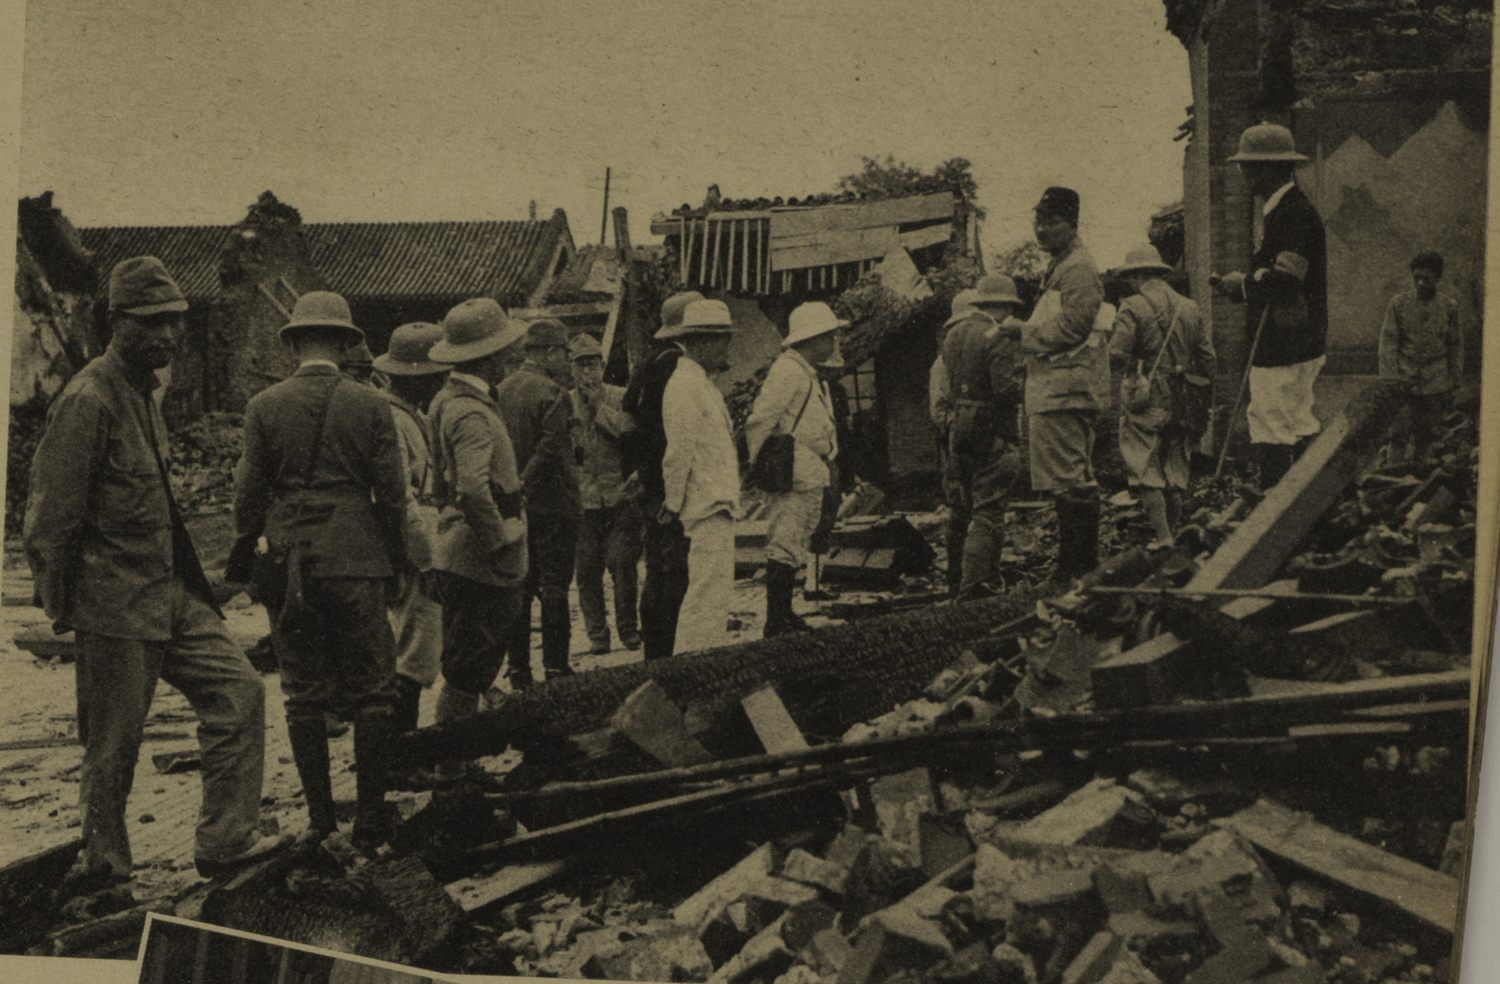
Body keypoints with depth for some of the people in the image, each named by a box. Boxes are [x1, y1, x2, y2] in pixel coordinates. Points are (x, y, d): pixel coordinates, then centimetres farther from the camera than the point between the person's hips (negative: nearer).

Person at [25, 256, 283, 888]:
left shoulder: (142, 391, 15)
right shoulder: (88, 400, -16)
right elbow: (51, 514, -16)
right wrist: (58, 603, -11)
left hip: (170, 594, 9)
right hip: (115, 604, -9)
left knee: (238, 690, 4)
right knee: (113, 741, 1)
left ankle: (224, 841, 9)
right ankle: (103, 861, 19)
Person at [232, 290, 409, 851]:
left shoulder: (265, 407, 0)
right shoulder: (370, 406, -3)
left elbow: (249, 493, 2)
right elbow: (391, 494, -1)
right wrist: (400, 562, 10)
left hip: (288, 566, 1)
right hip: (355, 561, -1)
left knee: (303, 696, 9)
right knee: (371, 693, 6)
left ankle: (319, 818, 12)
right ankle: (370, 820, 6)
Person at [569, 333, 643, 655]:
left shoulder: (620, 398, 6)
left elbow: (630, 431, -11)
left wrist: (599, 403, -9)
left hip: (620, 496, -1)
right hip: (583, 500, 1)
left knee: (624, 565, -3)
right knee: (588, 570, 1)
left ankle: (627, 628, 12)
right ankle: (597, 632, 12)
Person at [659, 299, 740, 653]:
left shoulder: (701, 385, 20)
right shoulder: (685, 387, -15)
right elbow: (679, 451, -17)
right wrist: (673, 503, -14)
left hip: (716, 504, 11)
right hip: (707, 505, -11)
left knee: (717, 592, 13)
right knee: (709, 592, -11)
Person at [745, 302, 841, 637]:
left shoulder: (807, 373, 20)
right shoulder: (787, 372, -15)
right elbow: (759, 421, -20)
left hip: (810, 477, 11)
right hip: (794, 478, -11)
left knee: (794, 547, 16)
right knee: (784, 546, -10)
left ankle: (784, 614, 24)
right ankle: (775, 622, -10)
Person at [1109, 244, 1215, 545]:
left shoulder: (1133, 308, -9)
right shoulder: (1189, 308, 9)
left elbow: (1118, 353, -16)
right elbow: (1206, 357, 11)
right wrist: (1203, 401, 21)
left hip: (1144, 400, -6)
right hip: (1178, 402, 6)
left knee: (1144, 470, -2)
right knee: (1174, 472, 14)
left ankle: (1163, 538, -9)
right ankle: (1173, 533, 19)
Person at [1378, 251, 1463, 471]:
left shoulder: (1449, 307, 1)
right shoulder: (1398, 303, -2)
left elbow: (1456, 345, 9)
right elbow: (1388, 341, -2)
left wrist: (1454, 377, 8)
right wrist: (1390, 377, -8)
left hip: (1437, 380, 1)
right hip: (1406, 377, -1)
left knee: (1428, 428, 7)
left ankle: (1419, 463, 25)